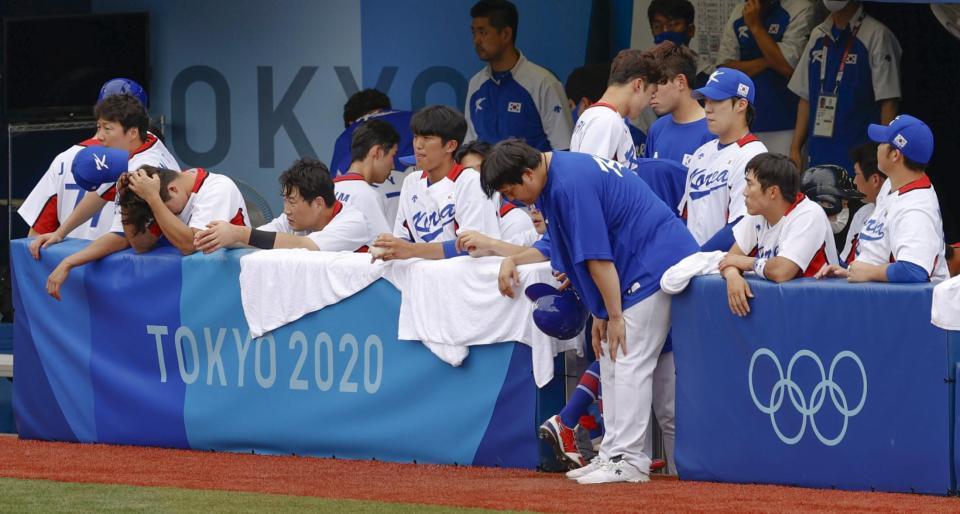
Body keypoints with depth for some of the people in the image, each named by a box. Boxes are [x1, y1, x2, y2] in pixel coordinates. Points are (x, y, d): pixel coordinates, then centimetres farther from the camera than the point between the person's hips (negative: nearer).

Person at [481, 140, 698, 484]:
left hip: (655, 262, -11)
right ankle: (613, 455, 13)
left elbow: (597, 256, -23)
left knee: (630, 362, -11)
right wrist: (514, 260, 12)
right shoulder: (558, 173, 9)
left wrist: (613, 316, -18)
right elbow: (558, 245, 22)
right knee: (611, 362, 11)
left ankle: (628, 460, -11)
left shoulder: (569, 185, -24)